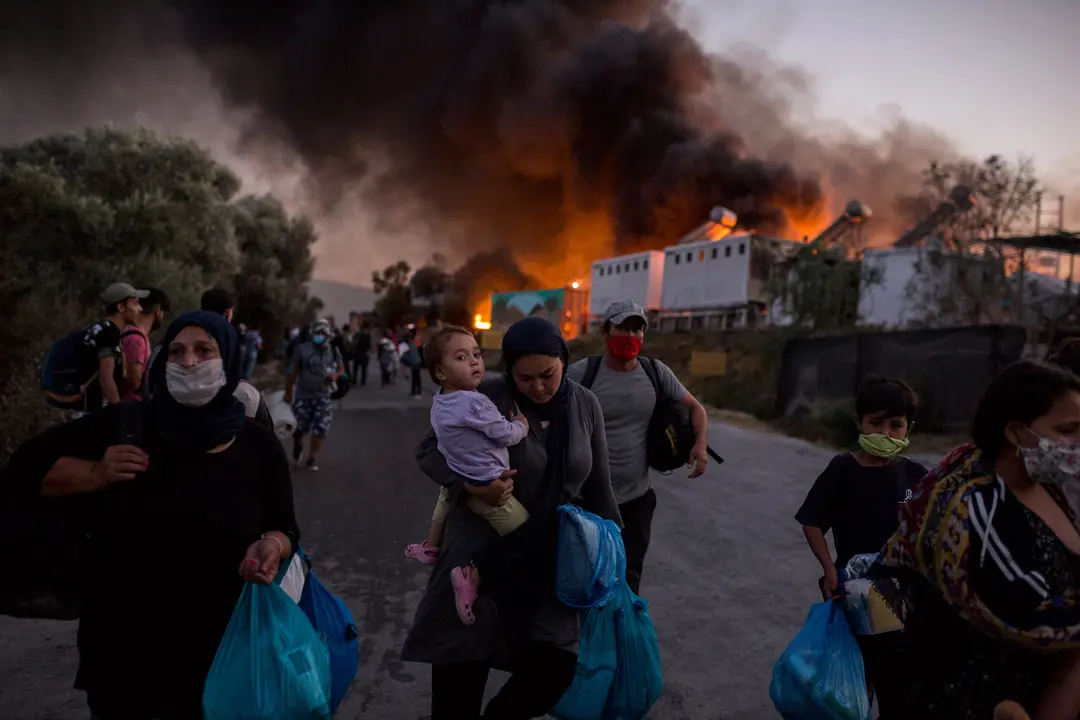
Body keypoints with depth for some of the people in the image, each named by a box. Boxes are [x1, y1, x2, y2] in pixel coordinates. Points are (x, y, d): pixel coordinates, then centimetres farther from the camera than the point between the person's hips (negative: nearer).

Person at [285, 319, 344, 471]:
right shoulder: (303, 349, -8)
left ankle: (312, 458, 15)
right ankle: (298, 444, 40)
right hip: (303, 395, -2)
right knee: (300, 427, 4)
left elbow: (342, 369, 14)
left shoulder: (334, 352, 1)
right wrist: (288, 392, 0)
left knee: (320, 430, -2)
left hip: (324, 397, 2)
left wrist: (335, 375, -10)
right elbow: (293, 372, -2)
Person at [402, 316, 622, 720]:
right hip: (482, 553, -3)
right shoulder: (487, 400, -15)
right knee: (459, 675, 2)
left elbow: (597, 485, 7)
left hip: (549, 561, 3)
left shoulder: (585, 405, -2)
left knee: (554, 668, 1)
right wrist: (472, 484, -27)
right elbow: (429, 451, -9)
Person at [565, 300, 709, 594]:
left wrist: (701, 444, -8)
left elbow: (695, 408, 10)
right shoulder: (580, 373, -11)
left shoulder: (656, 372, 0)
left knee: (629, 578, 17)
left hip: (637, 496, 3)